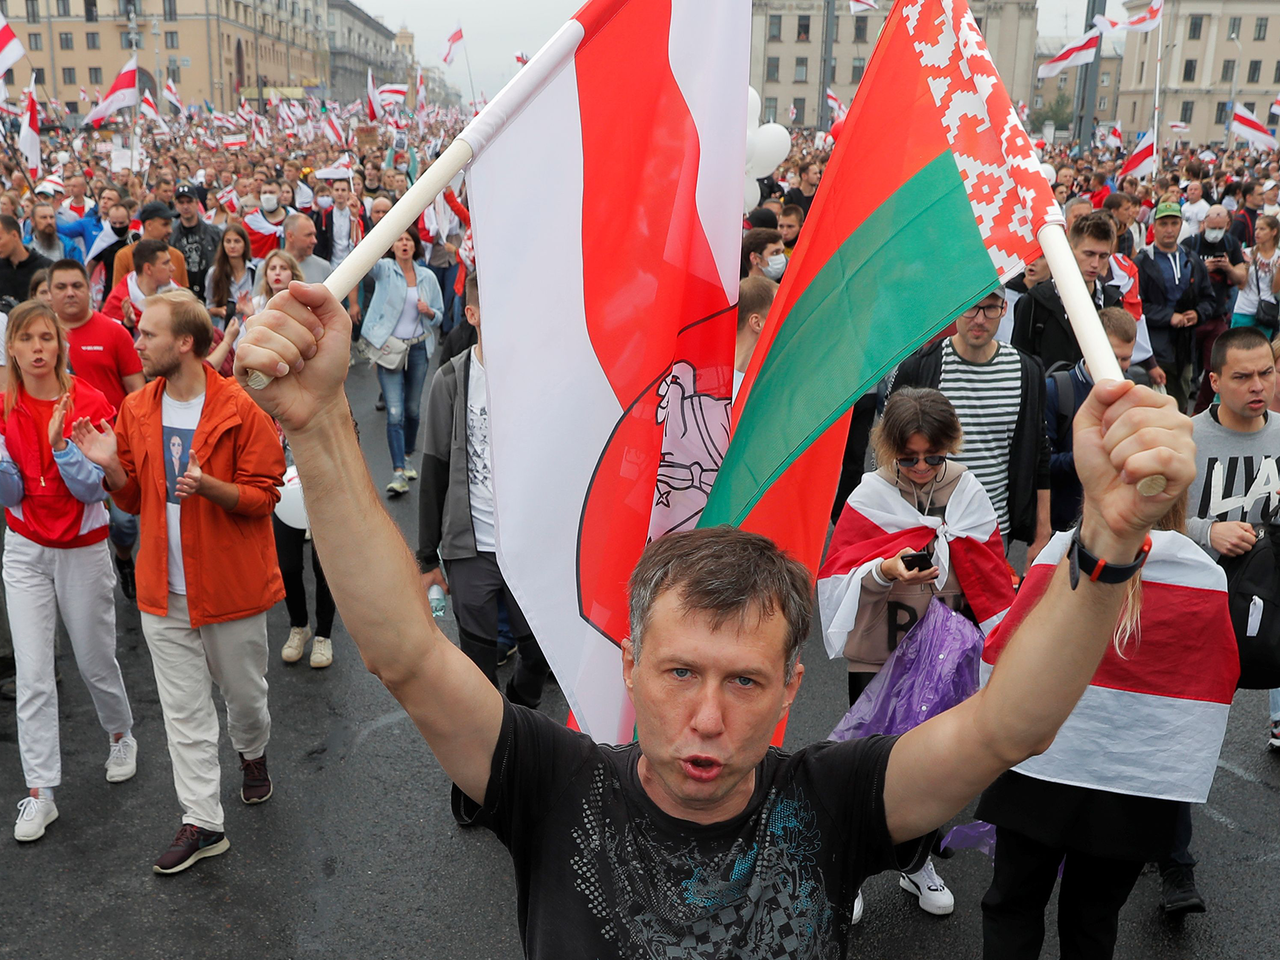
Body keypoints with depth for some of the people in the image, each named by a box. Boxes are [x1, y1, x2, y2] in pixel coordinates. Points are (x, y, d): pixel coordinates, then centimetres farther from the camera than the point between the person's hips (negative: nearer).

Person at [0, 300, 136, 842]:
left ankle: (122, 737, 41)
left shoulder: (90, 403, -11)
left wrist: (60, 443, -27)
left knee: (95, 661, 12)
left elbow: (92, 488, -13)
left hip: (83, 549, -2)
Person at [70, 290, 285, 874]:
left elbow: (263, 495, -11)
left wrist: (209, 486, -28)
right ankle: (202, 823, 17)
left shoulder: (240, 409, -13)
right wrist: (111, 467, -11)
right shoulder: (136, 410, 3)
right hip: (163, 587, 4)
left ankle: (252, 753, 47)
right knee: (183, 708, 7)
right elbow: (134, 499, 10)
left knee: (243, 691, 14)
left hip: (231, 583, -4)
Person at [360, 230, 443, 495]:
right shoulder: (385, 269, -3)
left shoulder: (427, 277, 6)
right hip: (389, 348, -3)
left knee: (413, 408, 13)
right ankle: (398, 473, -9)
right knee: (395, 413, -9)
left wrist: (428, 311, -10)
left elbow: (439, 315, 13)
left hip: (419, 348, 3)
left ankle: (407, 457, 36)